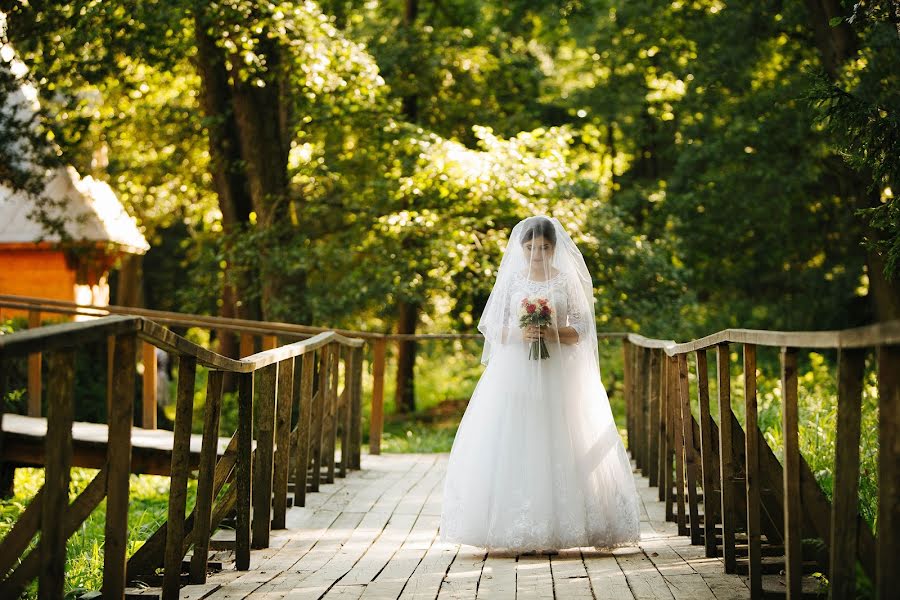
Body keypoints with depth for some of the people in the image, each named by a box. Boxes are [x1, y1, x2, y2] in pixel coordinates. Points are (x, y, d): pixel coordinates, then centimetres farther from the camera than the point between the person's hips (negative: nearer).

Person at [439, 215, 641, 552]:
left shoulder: (568, 281, 6)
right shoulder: (511, 280, 9)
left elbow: (582, 330, 2)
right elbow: (493, 329, 7)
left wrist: (551, 332, -15)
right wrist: (519, 334, -12)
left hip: (558, 376, -1)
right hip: (515, 375, 1)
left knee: (557, 446, -7)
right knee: (513, 447, -7)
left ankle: (554, 530, -4)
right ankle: (518, 533, -5)